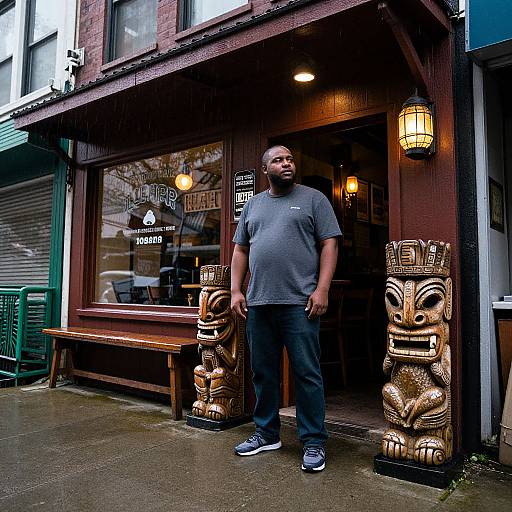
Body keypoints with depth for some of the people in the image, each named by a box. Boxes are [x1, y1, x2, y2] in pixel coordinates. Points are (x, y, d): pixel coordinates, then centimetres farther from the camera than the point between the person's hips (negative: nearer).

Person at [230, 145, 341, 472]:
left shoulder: (313, 199, 5)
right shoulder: (253, 205, 18)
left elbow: (329, 245, -2)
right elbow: (241, 250, 18)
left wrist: (322, 289, -12)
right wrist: (236, 290, 7)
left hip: (299, 302, -4)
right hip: (258, 303, 5)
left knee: (307, 374, -1)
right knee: (263, 373, 12)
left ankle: (314, 442, 12)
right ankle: (267, 434, 28)